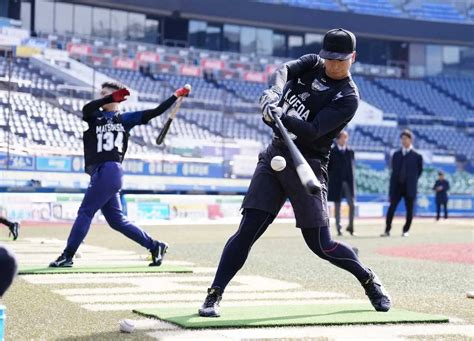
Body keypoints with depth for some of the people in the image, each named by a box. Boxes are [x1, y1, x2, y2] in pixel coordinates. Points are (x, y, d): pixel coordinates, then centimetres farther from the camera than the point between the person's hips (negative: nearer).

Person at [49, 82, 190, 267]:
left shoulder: (125, 119, 8)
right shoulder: (94, 116, 14)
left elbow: (155, 112, 9)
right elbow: (86, 108, -10)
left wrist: (176, 95, 5)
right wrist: (112, 98, -24)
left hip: (110, 171, -5)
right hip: (99, 173, 5)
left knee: (85, 212, -7)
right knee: (116, 220, 8)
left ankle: (67, 256, -2)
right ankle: (155, 246, 16)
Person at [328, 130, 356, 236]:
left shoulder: (350, 151, 10)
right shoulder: (332, 152, 1)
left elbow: (353, 165, 11)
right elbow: (328, 167, 0)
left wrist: (351, 178, 1)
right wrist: (330, 179, -6)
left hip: (348, 182, 2)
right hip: (336, 183, -2)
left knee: (351, 204, -6)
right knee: (337, 206, 3)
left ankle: (350, 226, 10)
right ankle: (339, 228, 8)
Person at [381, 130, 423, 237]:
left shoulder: (417, 156, 0)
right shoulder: (396, 154, 10)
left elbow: (419, 171, 7)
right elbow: (394, 170, 13)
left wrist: (412, 180, 6)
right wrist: (392, 187, 9)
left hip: (410, 187, -2)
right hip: (397, 185, 2)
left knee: (409, 210, 3)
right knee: (391, 208, -4)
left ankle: (406, 230, 15)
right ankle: (387, 230, -2)